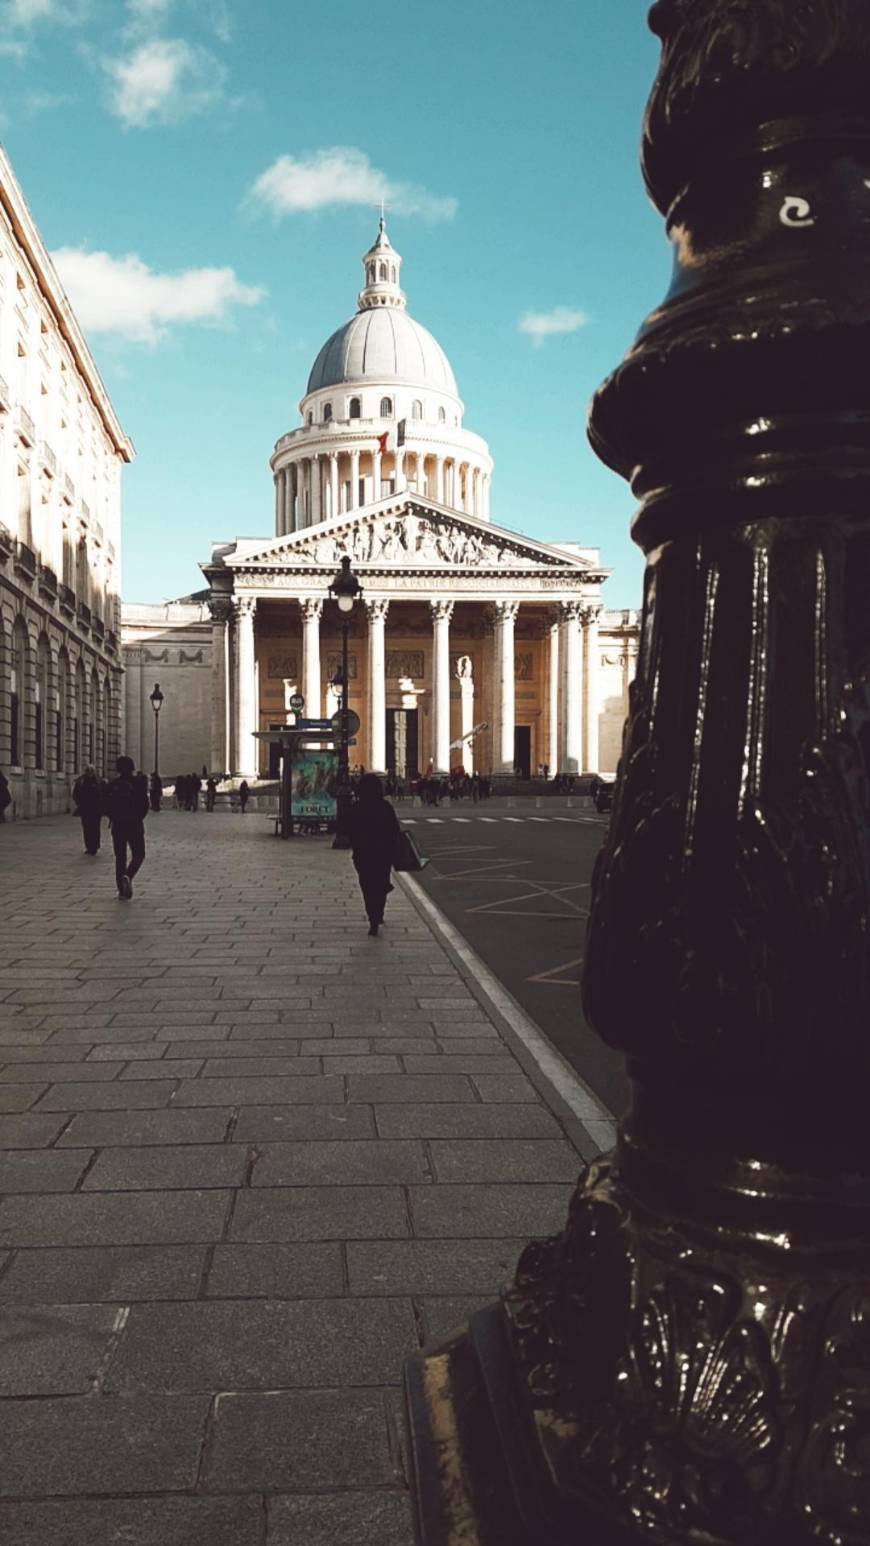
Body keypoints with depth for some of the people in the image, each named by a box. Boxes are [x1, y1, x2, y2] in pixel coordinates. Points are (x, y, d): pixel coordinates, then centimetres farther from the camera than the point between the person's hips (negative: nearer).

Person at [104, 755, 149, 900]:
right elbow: (144, 804, -9)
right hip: (135, 824, -3)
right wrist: (139, 817, 7)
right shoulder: (138, 782, -7)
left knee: (120, 857, 9)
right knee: (138, 855, 8)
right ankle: (128, 876, -20)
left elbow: (107, 806, 1)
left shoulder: (112, 785, 1)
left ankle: (122, 890, 7)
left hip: (118, 825, 3)